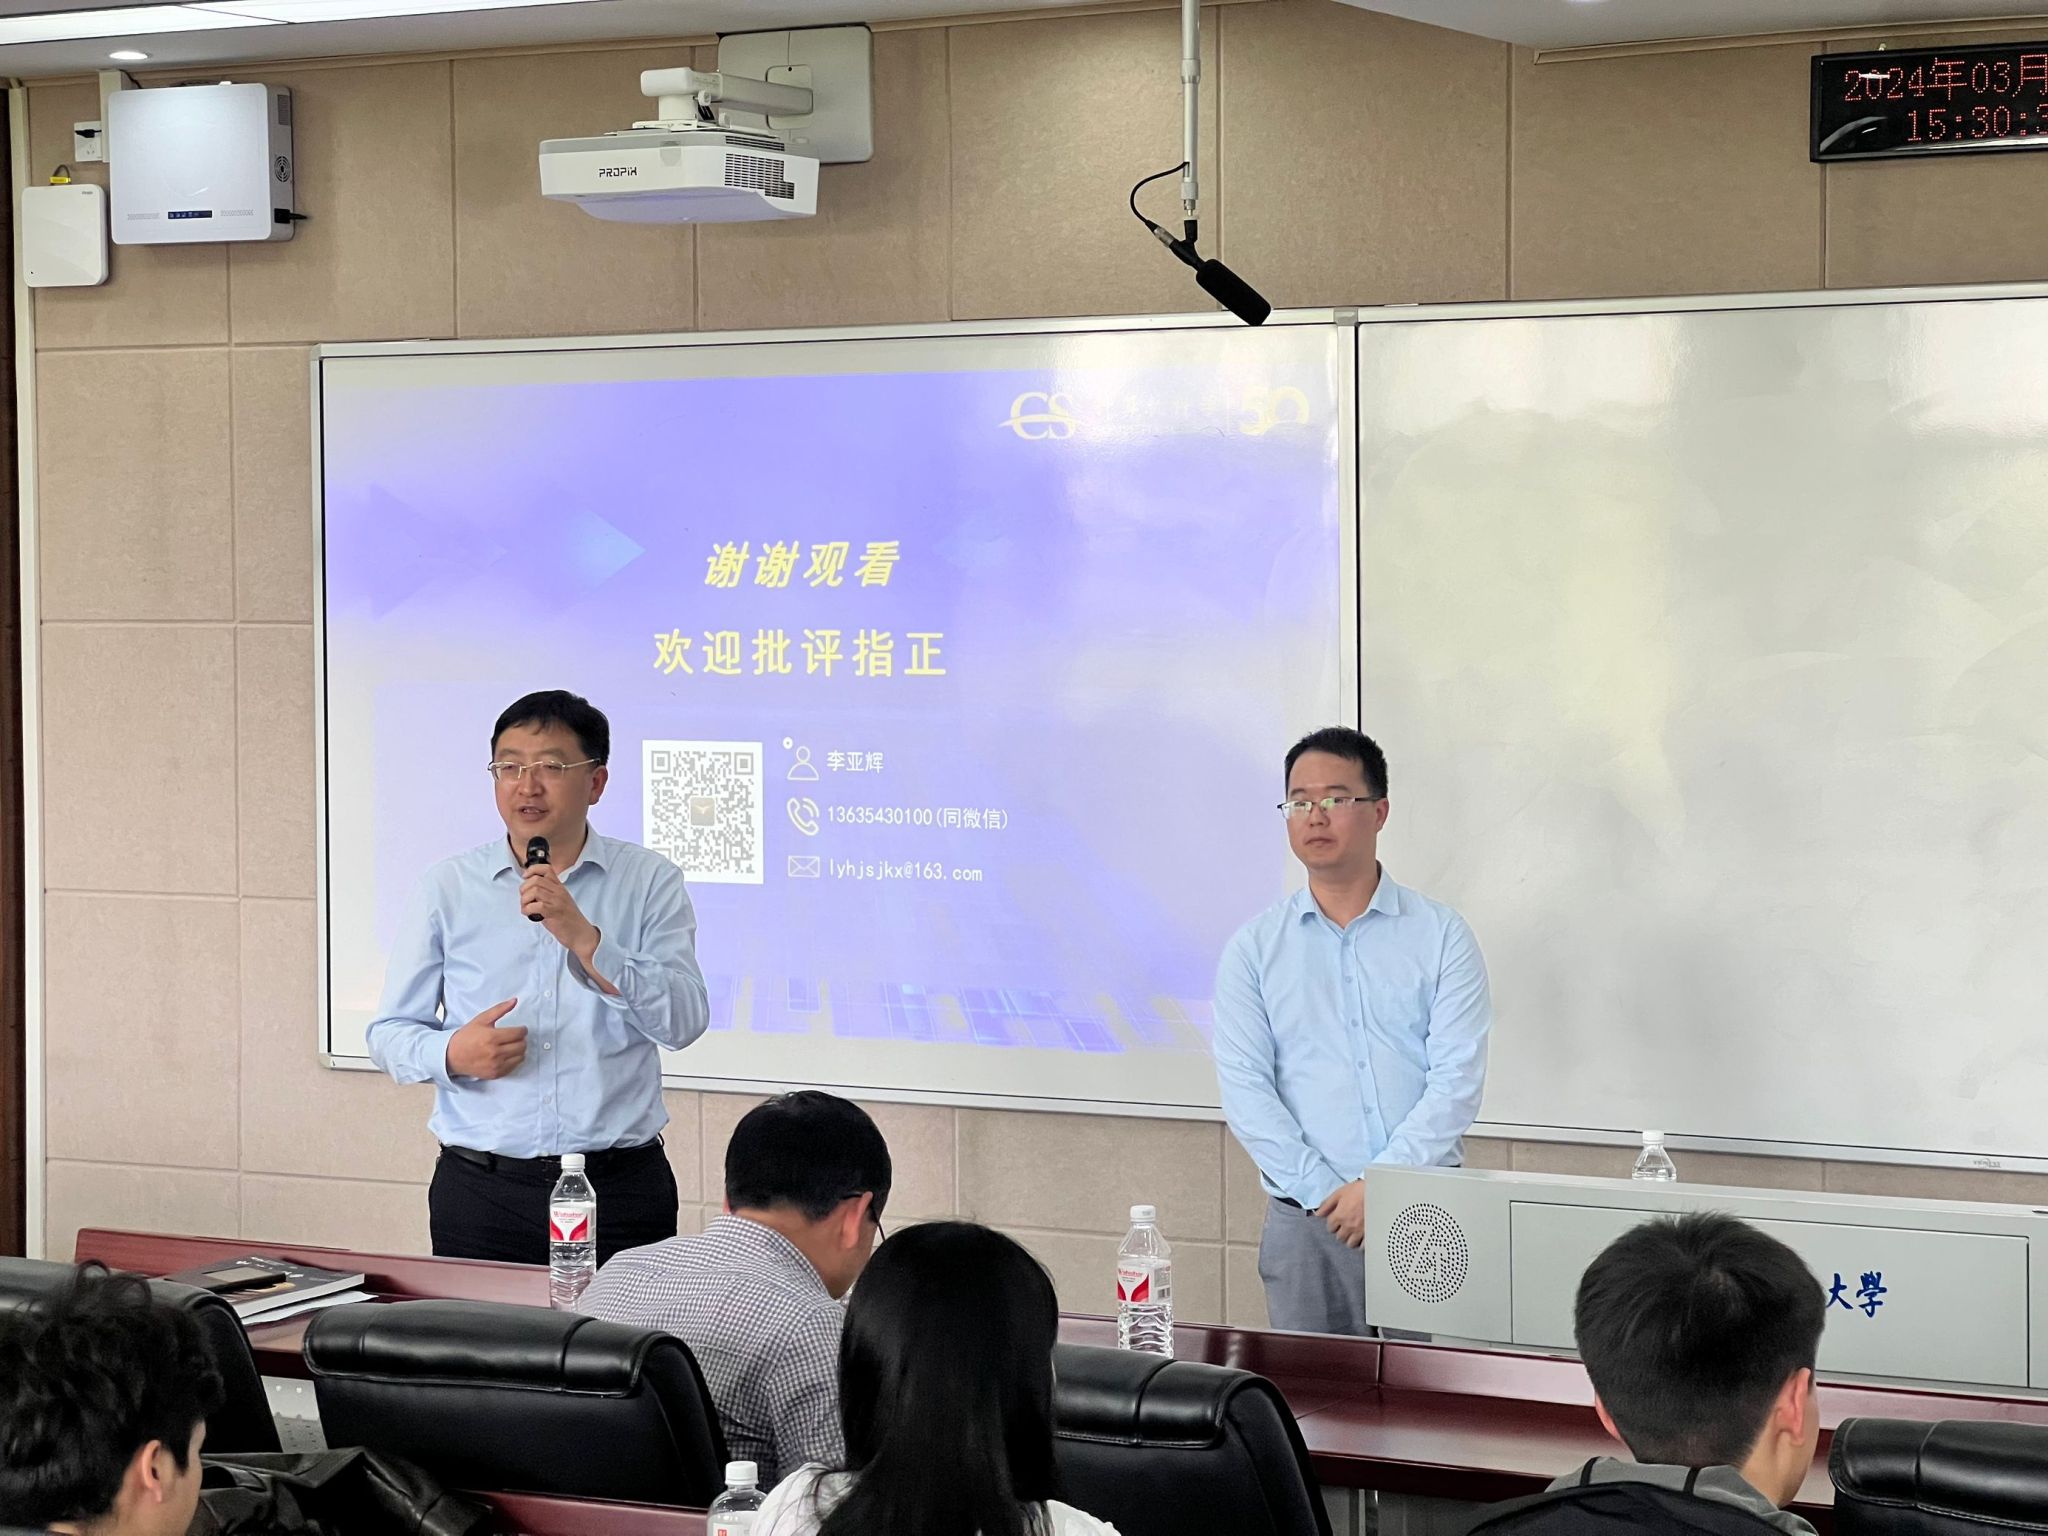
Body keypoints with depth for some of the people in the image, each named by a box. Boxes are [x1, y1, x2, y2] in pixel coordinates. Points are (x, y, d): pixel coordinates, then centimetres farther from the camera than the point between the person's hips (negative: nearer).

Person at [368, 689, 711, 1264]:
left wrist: (584, 939, -19)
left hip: (620, 1188, -1)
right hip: (481, 1189, 1)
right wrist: (451, 1054, -14)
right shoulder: (449, 887, 6)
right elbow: (388, 1033, 8)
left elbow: (684, 1021, -9)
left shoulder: (650, 882, 3)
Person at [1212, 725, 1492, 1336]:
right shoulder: (1254, 948, 8)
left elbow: (1457, 1079, -4)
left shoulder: (1441, 935, 4)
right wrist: (1326, 1192, -12)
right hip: (1305, 1218, 1)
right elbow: (1244, 1087, -1)